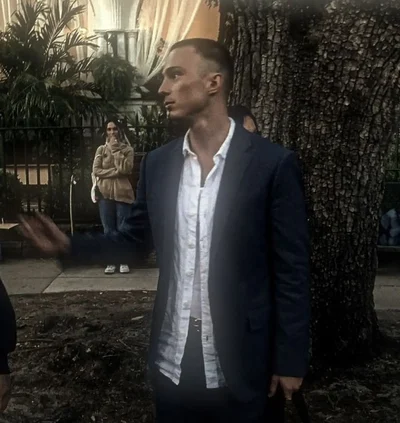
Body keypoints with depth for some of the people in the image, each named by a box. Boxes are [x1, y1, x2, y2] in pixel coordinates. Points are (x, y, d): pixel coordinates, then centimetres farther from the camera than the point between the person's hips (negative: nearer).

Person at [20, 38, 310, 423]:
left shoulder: (273, 163, -12)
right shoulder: (157, 163, 1)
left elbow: (291, 270, -9)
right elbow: (135, 238, 11)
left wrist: (290, 359, -6)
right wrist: (70, 246, -4)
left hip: (240, 368, -3)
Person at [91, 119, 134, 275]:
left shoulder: (127, 149, 3)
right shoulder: (101, 149, 8)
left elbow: (125, 169, -12)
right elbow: (96, 170, -2)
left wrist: (116, 151, -11)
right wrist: (116, 172, -11)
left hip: (123, 193, -1)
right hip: (105, 194, 2)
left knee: (123, 229, 1)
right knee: (109, 230, 5)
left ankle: (124, 261, 11)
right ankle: (111, 262, 12)